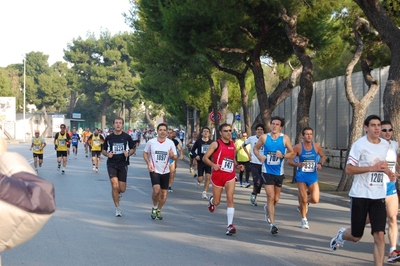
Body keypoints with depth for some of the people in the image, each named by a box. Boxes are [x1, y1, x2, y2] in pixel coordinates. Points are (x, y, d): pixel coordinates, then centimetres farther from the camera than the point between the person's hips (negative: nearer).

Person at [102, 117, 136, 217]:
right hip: (111, 165, 0)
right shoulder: (109, 138, 3)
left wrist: (128, 153, -11)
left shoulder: (127, 137, 1)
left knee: (122, 189, 0)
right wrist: (107, 154, -10)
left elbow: (133, 149, 10)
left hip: (123, 164, 0)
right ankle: (117, 208, 1)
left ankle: (118, 193, 40)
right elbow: (104, 150, 12)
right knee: (114, 186, -13)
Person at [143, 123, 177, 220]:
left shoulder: (170, 143, -1)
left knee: (164, 193, 6)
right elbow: (145, 153, 9)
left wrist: (172, 156, -22)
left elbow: (175, 157, 2)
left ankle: (158, 210, 28)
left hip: (165, 171, 2)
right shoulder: (151, 142, -3)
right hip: (154, 170, -2)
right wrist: (148, 163, -7)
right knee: (156, 190, -20)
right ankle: (154, 208, 5)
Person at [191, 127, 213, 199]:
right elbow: (192, 150, 6)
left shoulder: (211, 142, 1)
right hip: (200, 162, -1)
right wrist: (195, 156, -11)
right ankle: (198, 181, 37)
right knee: (200, 179, -2)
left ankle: (204, 193, -3)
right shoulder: (198, 141, -1)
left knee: (208, 177, -11)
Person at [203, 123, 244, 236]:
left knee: (230, 198, -13)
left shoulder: (232, 144, 9)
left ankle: (230, 225, -14)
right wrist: (213, 165, -25)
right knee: (217, 202, 9)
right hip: (217, 175, -3)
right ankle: (211, 201, 49)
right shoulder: (216, 144, -7)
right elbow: (205, 158, -7)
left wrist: (237, 166, 4)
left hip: (230, 176, 3)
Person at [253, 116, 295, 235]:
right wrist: (259, 156, -9)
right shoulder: (264, 137, -3)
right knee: (271, 197, -11)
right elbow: (255, 148, 11)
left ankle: (267, 208, 48)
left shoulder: (285, 138, -4)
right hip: (267, 171, -2)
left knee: (276, 199, 14)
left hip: (279, 172, 2)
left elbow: (292, 153, 0)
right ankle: (272, 224, -9)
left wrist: (283, 155, -20)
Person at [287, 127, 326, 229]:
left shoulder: (316, 146, -1)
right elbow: (289, 160, -7)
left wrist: (320, 164, -4)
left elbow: (323, 156, 16)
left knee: (315, 200, -7)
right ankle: (304, 219, 19)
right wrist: (298, 164, -26)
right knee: (303, 200, -2)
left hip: (313, 175, 2)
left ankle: (306, 201, 29)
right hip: (301, 175, -2)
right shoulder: (298, 147, -9)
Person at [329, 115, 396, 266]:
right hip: (360, 195, -4)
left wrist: (388, 172, 3)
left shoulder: (386, 145, 7)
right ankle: (342, 235, 43)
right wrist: (372, 168, -23)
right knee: (356, 236, 9)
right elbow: (348, 169, -15)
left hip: (379, 196, 4)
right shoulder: (359, 144, -11)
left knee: (379, 236, -7)